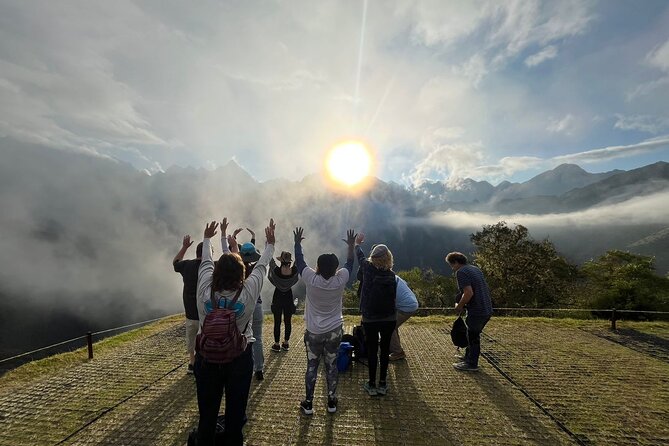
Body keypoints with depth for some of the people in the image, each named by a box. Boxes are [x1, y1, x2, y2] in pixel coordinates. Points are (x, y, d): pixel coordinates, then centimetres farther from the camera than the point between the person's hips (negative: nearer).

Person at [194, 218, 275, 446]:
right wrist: (270, 243, 12)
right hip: (239, 358, -1)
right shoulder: (248, 292, -19)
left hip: (207, 357, 2)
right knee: (235, 414, 14)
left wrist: (207, 238, 19)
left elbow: (206, 262, 2)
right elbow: (261, 266, -4)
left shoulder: (205, 290, -15)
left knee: (207, 414, 18)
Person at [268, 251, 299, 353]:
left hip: (278, 297, -2)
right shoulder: (294, 270, -18)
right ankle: (286, 343, 27)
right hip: (289, 297, 2)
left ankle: (276, 344, 20)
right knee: (288, 321, 14)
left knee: (277, 322, 10)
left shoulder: (276, 270, -23)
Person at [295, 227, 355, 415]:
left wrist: (297, 242, 9)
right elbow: (349, 263, 2)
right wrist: (351, 245, 15)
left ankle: (308, 404, 24)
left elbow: (299, 261, -4)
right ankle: (331, 402, 28)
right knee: (332, 366, 15)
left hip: (313, 332, -1)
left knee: (311, 367, 12)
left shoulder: (311, 279, -19)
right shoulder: (340, 280, -15)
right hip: (335, 331, 1)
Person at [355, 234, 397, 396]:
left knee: (372, 350, 10)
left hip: (370, 319, -2)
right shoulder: (392, 275, -7)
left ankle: (372, 385, 22)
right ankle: (382, 384, 26)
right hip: (389, 319, 2)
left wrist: (357, 244, 25)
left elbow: (361, 257, 7)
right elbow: (393, 296, 3)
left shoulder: (368, 269, -14)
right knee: (385, 349, 14)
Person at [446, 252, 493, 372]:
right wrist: (462, 305, 18)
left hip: (477, 311, -9)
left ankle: (472, 364, 21)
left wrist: (459, 306, -9)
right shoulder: (475, 269, 13)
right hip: (487, 309, 9)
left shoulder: (461, 272, -15)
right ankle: (468, 357, 37)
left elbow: (469, 293, -24)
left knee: (473, 336, 7)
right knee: (472, 334, 22)